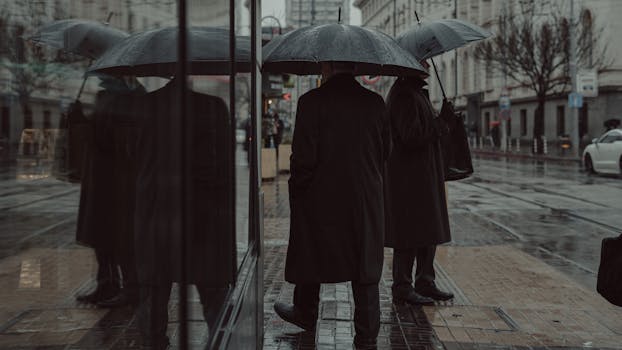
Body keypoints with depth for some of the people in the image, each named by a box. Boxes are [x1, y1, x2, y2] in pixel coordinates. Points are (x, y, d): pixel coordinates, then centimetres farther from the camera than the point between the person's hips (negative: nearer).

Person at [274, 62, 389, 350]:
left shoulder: (312, 101, -13)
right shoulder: (374, 102, 0)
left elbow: (304, 156, -14)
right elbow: (385, 151, 6)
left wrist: (297, 189, 0)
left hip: (321, 197, -3)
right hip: (367, 199, 3)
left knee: (311, 257, 18)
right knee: (365, 265, 8)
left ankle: (306, 314, 37)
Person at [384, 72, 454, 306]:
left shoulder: (417, 93, 16)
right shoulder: (403, 96, -17)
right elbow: (411, 136, -24)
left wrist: (438, 125, 8)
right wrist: (440, 125, -12)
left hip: (424, 176, 10)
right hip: (408, 178, -10)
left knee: (428, 232, 14)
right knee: (410, 233, -3)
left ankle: (425, 282, 24)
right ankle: (402, 289, 6)